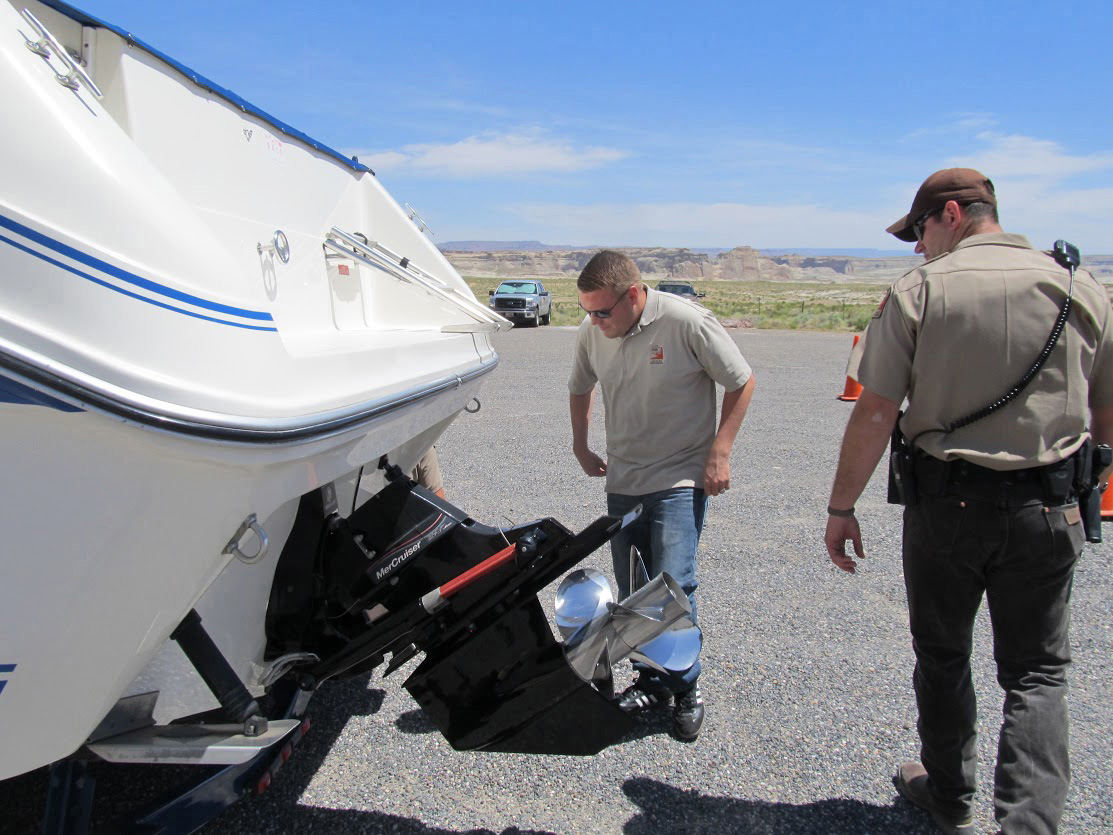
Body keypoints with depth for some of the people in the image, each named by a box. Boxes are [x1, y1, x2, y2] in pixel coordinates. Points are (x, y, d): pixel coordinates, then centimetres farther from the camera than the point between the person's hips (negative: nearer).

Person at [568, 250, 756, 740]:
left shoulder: (688, 323, -16)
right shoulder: (591, 331, -1)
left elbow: (741, 383, -7)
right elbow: (579, 388, 19)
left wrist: (719, 454, -11)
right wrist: (581, 447, 16)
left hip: (681, 479, -5)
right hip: (622, 480, 5)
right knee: (631, 593, 11)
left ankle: (686, 689, 11)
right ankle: (651, 680, 29)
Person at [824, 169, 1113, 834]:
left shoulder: (917, 291, -8)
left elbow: (874, 417, -12)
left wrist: (841, 508, -4)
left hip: (946, 502, -1)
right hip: (1048, 510, 2)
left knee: (942, 656, 18)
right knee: (1037, 672, 15)